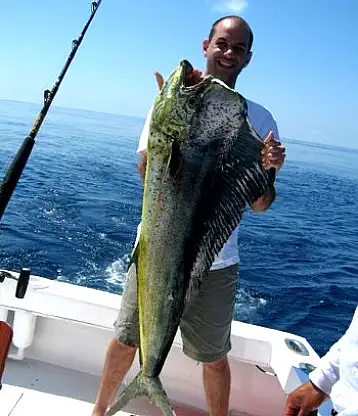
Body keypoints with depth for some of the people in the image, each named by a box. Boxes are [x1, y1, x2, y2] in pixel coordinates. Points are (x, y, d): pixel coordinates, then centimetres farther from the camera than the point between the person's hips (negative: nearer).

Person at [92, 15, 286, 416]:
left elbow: (259, 205, -1)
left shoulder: (259, 120, 0)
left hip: (216, 263, 0)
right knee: (126, 340, 16)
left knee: (214, 357, 14)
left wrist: (267, 169, -21)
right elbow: (146, 172, -11)